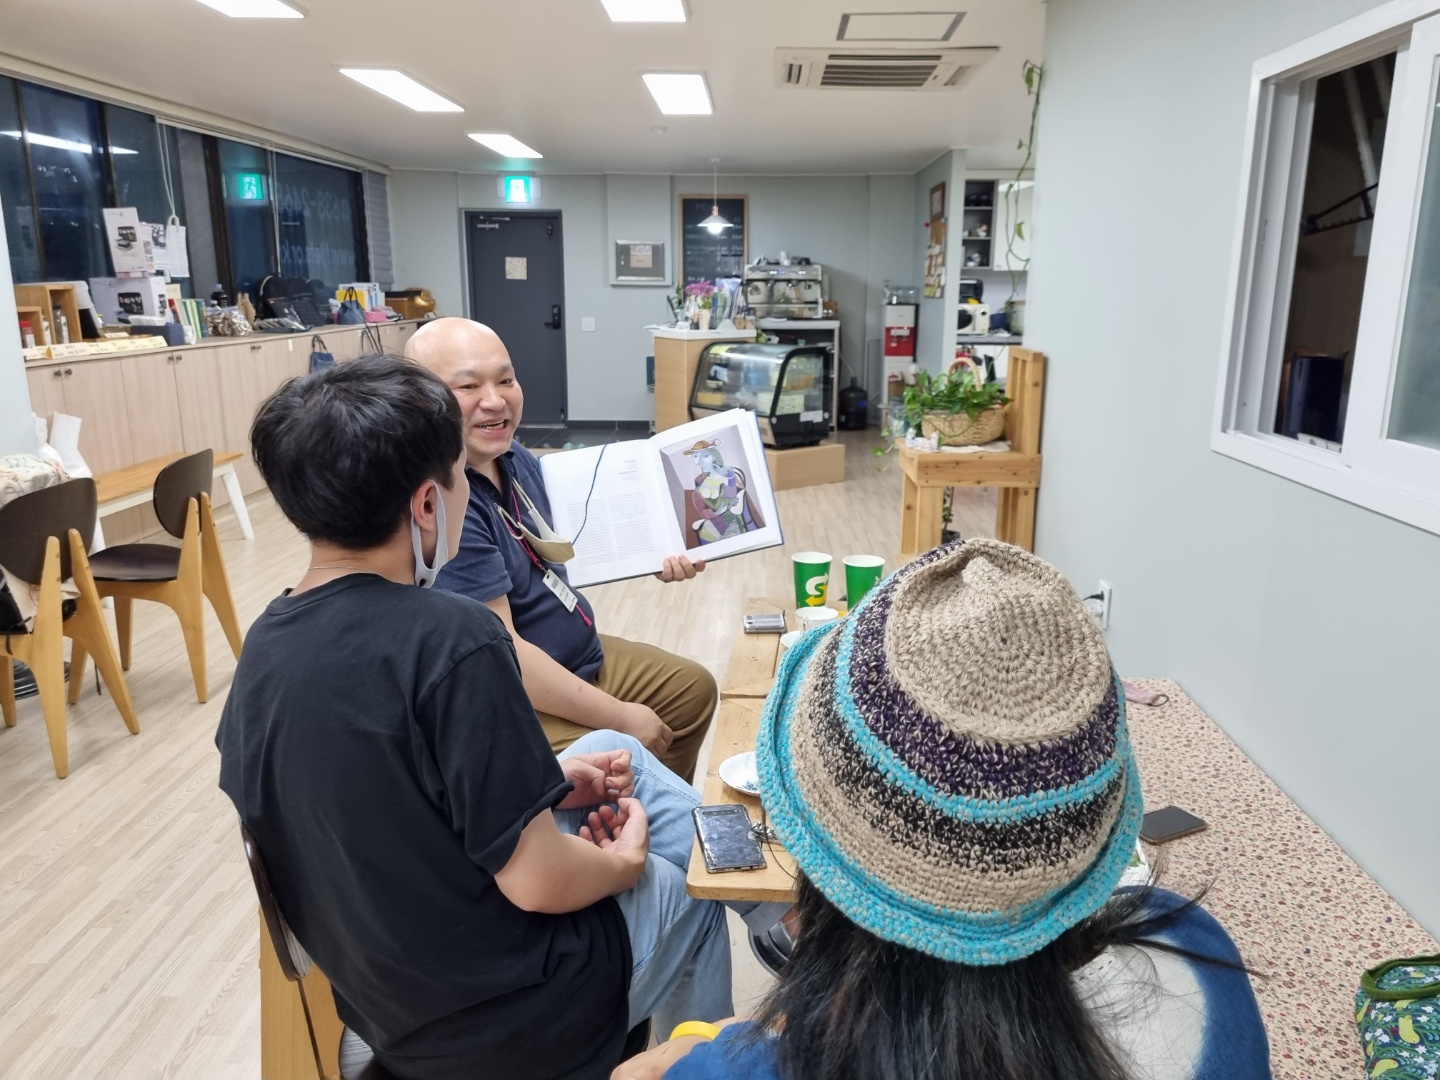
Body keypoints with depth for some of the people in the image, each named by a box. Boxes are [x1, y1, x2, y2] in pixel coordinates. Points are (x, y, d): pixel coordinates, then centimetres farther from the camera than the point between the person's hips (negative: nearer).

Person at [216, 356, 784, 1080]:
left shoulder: (264, 646, -6)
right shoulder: (451, 638, -30)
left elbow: (385, 797, 5)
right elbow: (537, 883, -25)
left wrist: (538, 782, 5)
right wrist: (625, 862, -5)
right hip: (506, 1016, -6)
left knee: (613, 751, 18)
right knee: (689, 879, 19)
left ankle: (777, 907, 34)